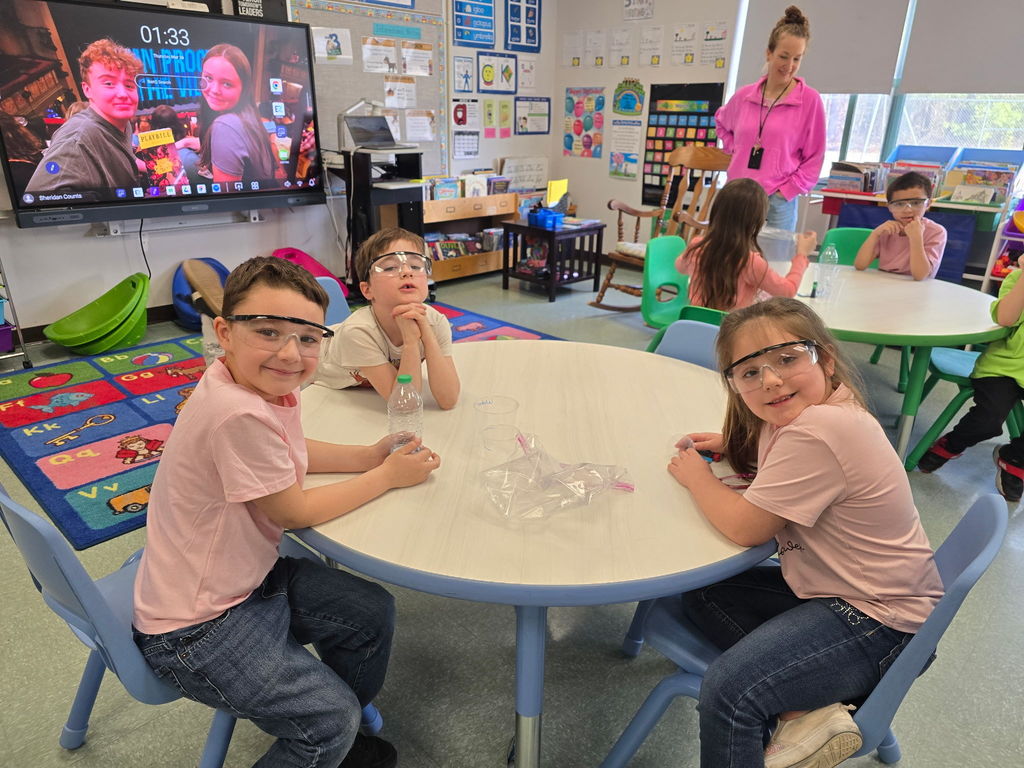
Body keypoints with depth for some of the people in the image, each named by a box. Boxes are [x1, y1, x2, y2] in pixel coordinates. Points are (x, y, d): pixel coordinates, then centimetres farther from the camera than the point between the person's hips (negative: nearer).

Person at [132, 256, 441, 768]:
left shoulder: (264, 383, -7)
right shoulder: (239, 414, -34)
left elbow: (292, 454, 12)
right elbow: (293, 512, -22)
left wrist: (370, 455, -3)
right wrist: (387, 476, -11)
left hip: (247, 578, 9)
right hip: (193, 629, -8)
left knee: (372, 614, 11)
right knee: (330, 716, -7)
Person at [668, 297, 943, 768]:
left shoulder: (816, 432, -30)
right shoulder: (810, 410, 0)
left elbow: (744, 526, -23)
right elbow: (764, 463, 23)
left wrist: (696, 476, -7)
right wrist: (731, 445, 6)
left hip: (878, 623, -10)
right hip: (828, 588, 10)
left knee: (726, 691, -23)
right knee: (702, 595, 7)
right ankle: (808, 712, 0)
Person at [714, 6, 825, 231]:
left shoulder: (810, 100, -2)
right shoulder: (744, 96, 7)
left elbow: (814, 158, 0)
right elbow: (722, 122, 29)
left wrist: (786, 191, -8)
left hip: (777, 203, -3)